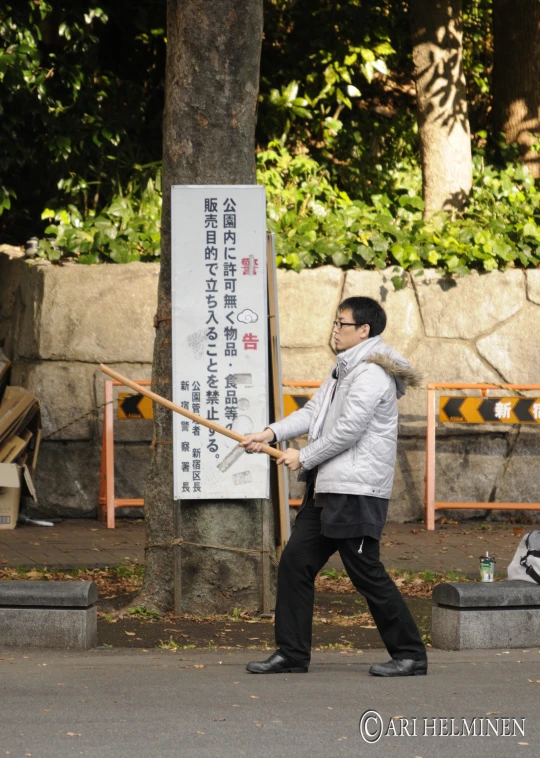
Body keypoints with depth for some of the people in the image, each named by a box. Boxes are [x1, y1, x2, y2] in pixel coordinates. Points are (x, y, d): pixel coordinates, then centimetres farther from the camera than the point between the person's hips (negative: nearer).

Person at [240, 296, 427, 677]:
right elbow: (313, 412, 16)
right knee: (295, 563, 7)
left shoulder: (372, 374, -14)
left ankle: (410, 653, 3)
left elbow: (348, 430, -19)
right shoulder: (345, 370, 19)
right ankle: (292, 653, 12)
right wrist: (273, 433, 2)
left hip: (357, 494, -10)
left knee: (366, 573, -7)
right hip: (327, 490, 10)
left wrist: (304, 457, -8)